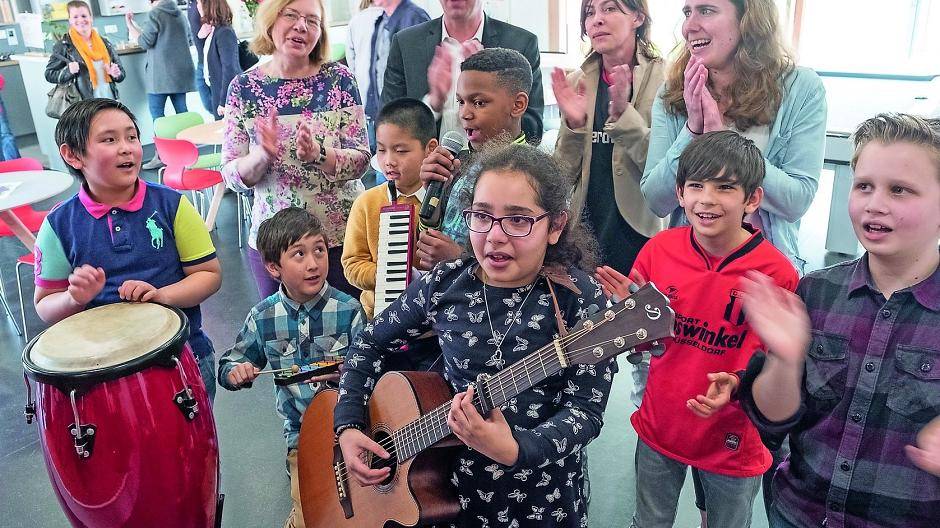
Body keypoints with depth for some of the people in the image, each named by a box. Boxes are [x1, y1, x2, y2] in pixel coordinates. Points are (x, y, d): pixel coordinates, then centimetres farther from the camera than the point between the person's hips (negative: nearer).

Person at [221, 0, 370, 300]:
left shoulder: (339, 78, -4)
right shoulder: (244, 87, -2)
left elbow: (361, 159, -8)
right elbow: (230, 175, -3)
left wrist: (317, 155, -27)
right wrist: (262, 155, -23)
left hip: (342, 236, 0)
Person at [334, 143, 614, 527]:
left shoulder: (580, 299, -16)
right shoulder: (445, 284, -7)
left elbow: (586, 410, -19)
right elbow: (371, 344, 5)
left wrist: (515, 450, -35)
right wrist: (347, 426, -6)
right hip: (445, 485, 3)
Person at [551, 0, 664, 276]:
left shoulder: (662, 79, -6)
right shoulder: (575, 83, 3)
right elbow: (565, 173, 4)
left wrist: (624, 115, -23)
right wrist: (573, 125, -13)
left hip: (639, 231, -3)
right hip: (586, 230, 3)